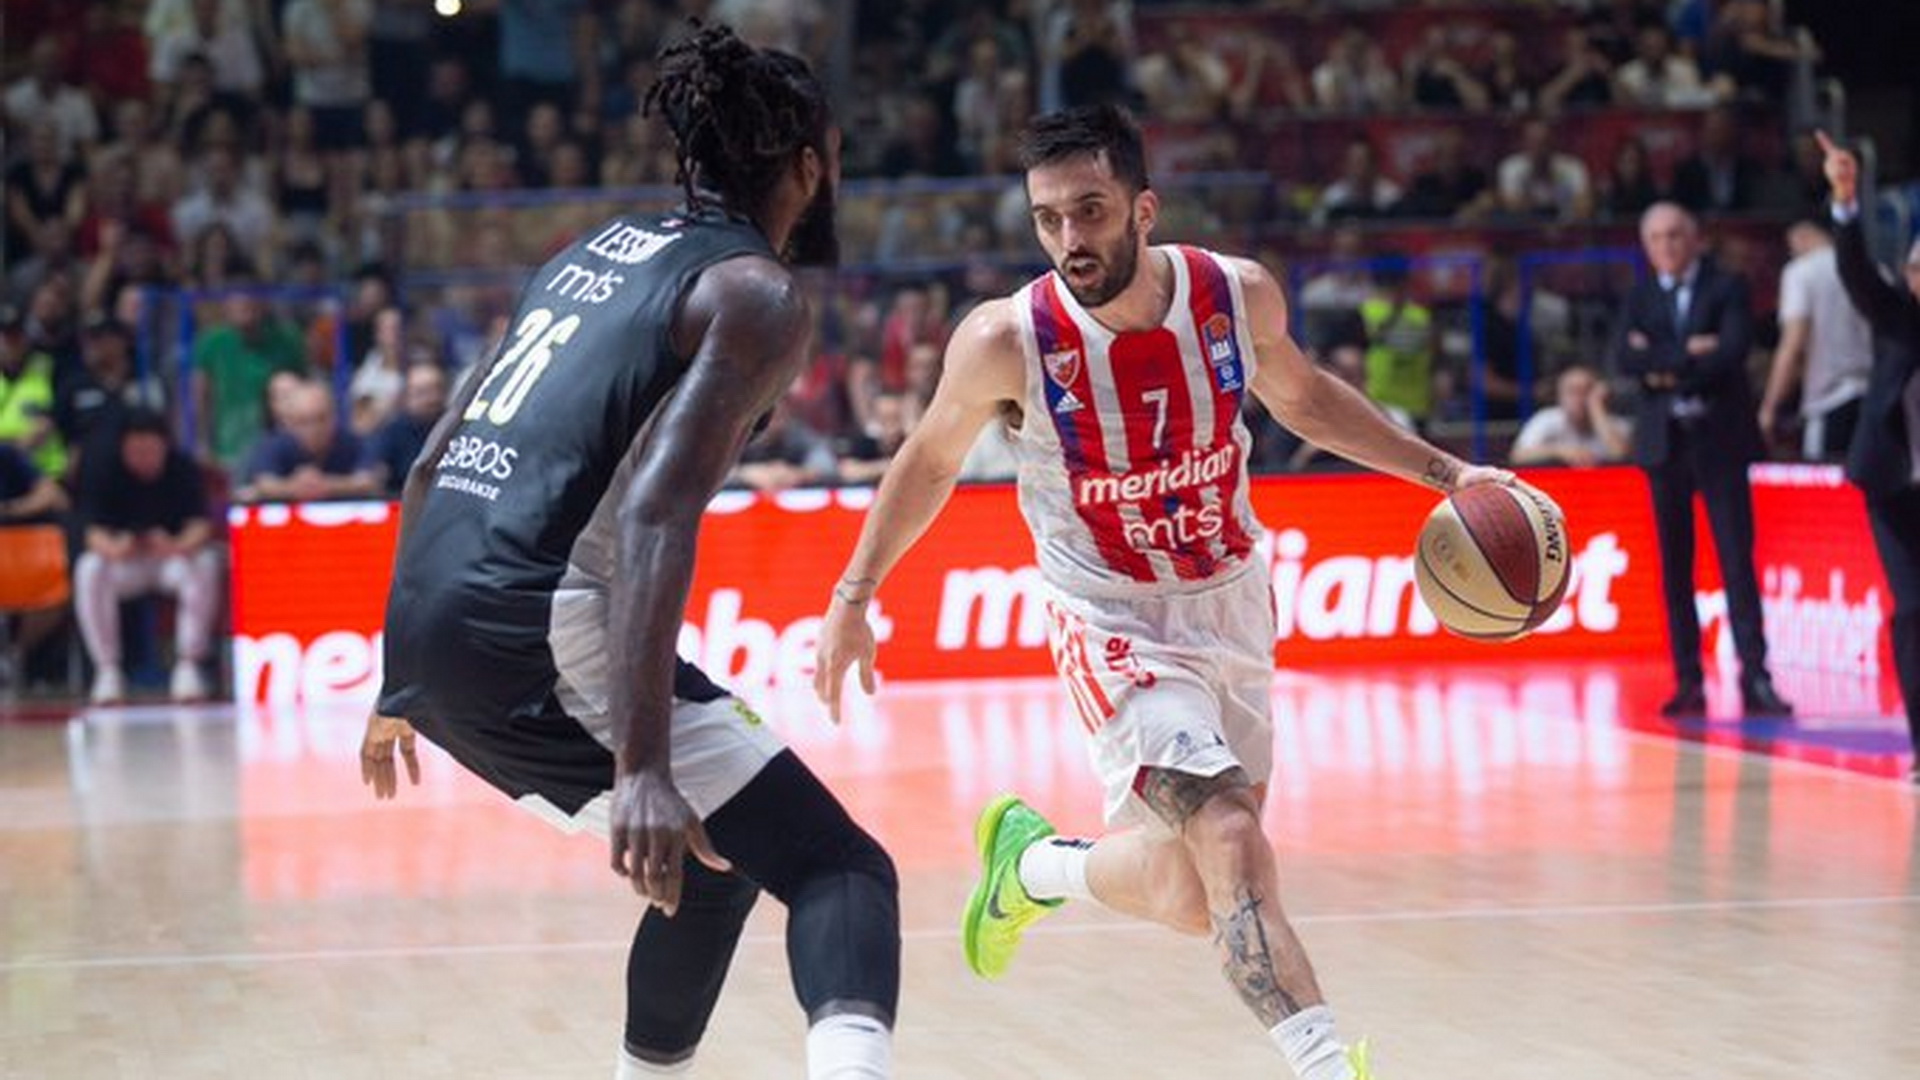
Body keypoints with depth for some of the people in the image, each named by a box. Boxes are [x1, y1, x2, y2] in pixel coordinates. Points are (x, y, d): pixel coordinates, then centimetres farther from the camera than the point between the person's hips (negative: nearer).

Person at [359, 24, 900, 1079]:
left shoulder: (592, 252, 22)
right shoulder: (757, 294, -3)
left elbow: (433, 465, 24)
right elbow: (653, 515, -17)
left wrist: (401, 684, 31)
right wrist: (641, 767, -24)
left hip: (429, 626, 8)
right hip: (533, 633, -8)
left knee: (716, 857, 26)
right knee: (838, 869, -8)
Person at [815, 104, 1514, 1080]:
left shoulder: (1238, 296, -14)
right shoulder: (1006, 341, -21)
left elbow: (1299, 395, 9)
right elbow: (930, 461, -1)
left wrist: (1442, 472, 5)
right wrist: (853, 598, 0)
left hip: (1233, 606, 4)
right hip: (1118, 624, -4)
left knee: (1191, 897, 11)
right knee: (1229, 840, -25)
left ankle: (1031, 863, 38)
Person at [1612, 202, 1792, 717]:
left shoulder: (1727, 288, 2)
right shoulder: (1640, 297, 11)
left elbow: (1732, 352, -14)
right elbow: (1623, 359, -5)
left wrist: (1665, 369, -10)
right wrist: (1688, 352, -14)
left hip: (1719, 437, -3)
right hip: (1664, 439, 3)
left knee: (1737, 558, -8)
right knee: (1675, 564, 3)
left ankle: (1755, 675, -11)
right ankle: (1688, 681, 6)